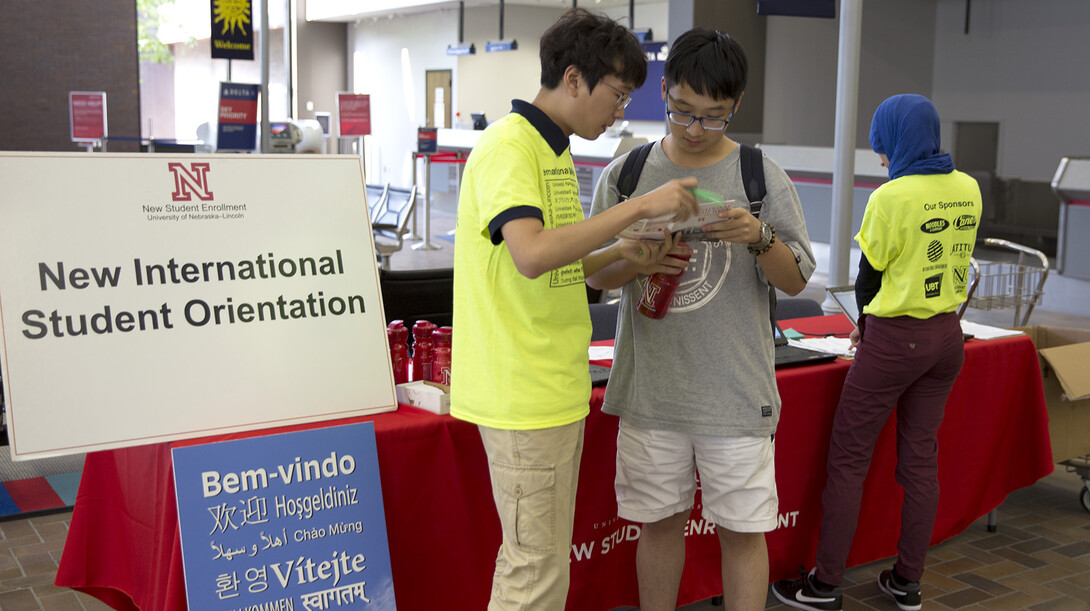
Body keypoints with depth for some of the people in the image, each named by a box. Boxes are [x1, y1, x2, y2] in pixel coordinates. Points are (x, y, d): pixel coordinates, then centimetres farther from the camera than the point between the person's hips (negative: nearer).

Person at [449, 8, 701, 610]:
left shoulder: (552, 150, 17)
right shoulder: (509, 146, -14)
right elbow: (532, 255, -31)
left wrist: (620, 253, 8)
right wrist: (640, 206, -25)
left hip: (554, 389, 10)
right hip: (523, 396, -10)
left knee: (534, 557, 17)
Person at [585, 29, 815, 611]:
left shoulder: (762, 177, -1)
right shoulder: (625, 173, 4)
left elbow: (796, 280, 1)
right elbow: (593, 272, 7)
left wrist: (760, 238, -19)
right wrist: (638, 262, -14)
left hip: (735, 391, -1)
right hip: (649, 388, 2)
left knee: (742, 530, 5)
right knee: (659, 521, 13)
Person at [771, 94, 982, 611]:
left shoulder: (892, 196, -16)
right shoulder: (968, 190, 4)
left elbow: (869, 274, -8)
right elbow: (950, 262, 11)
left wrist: (866, 324, 12)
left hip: (894, 341, -7)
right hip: (948, 336, 7)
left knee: (848, 460, 1)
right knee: (921, 459, 12)